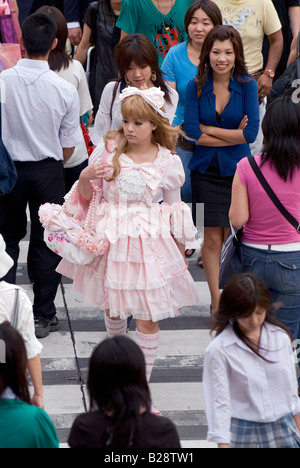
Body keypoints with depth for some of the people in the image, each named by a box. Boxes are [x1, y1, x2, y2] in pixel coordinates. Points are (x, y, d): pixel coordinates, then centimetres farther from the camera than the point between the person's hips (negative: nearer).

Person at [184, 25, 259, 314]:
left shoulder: (247, 86, -4)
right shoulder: (196, 87, -2)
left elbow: (251, 133, -12)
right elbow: (191, 133, -10)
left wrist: (208, 129, -10)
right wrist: (234, 135, -11)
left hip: (236, 170, -1)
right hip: (205, 170, 1)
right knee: (212, 238, 1)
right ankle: (217, 302, 10)